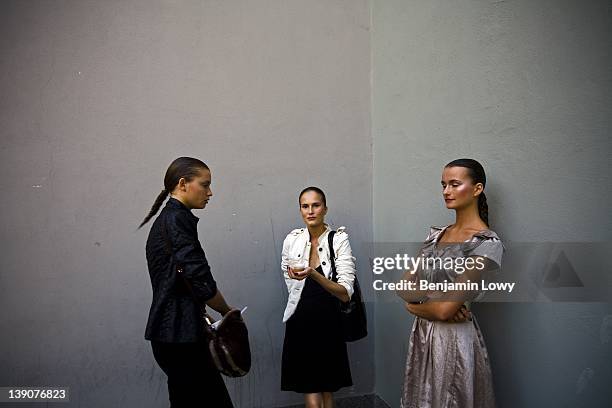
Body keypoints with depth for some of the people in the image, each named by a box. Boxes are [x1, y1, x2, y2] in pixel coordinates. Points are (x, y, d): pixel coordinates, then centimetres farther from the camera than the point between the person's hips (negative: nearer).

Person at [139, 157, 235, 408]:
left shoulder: (165, 219, 16)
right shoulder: (179, 220, -14)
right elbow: (201, 282, -20)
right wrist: (228, 312, -2)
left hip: (172, 330, 10)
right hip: (179, 333, -10)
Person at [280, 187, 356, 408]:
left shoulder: (339, 239, -12)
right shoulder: (292, 239, -3)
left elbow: (346, 294, -19)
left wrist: (313, 274, -31)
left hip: (328, 323, -1)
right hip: (299, 323, 2)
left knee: (327, 390, 14)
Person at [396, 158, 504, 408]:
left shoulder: (488, 244, -17)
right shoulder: (436, 234, 5)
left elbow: (444, 311, -22)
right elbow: (404, 287, 1)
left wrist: (413, 304, -5)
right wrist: (437, 301, -16)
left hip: (453, 340, -6)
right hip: (422, 334, 7)